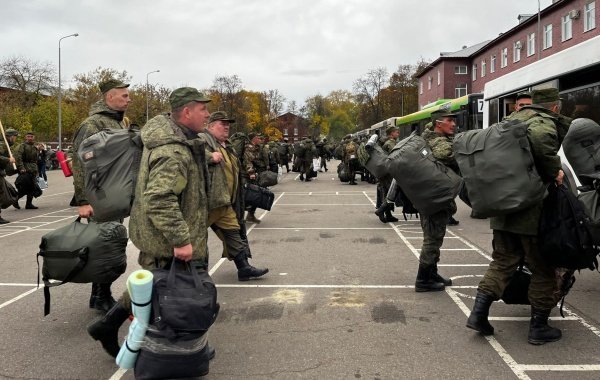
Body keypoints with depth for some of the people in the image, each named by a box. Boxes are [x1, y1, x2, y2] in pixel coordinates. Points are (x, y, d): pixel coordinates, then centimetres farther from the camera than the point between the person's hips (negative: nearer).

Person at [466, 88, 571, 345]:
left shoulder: (513, 119, 17)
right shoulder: (546, 121, -9)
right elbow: (539, 139, -33)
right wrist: (554, 170, -21)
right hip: (532, 208, -7)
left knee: (502, 261, 15)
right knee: (543, 267, 7)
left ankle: (479, 312, 6)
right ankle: (538, 326, 15)